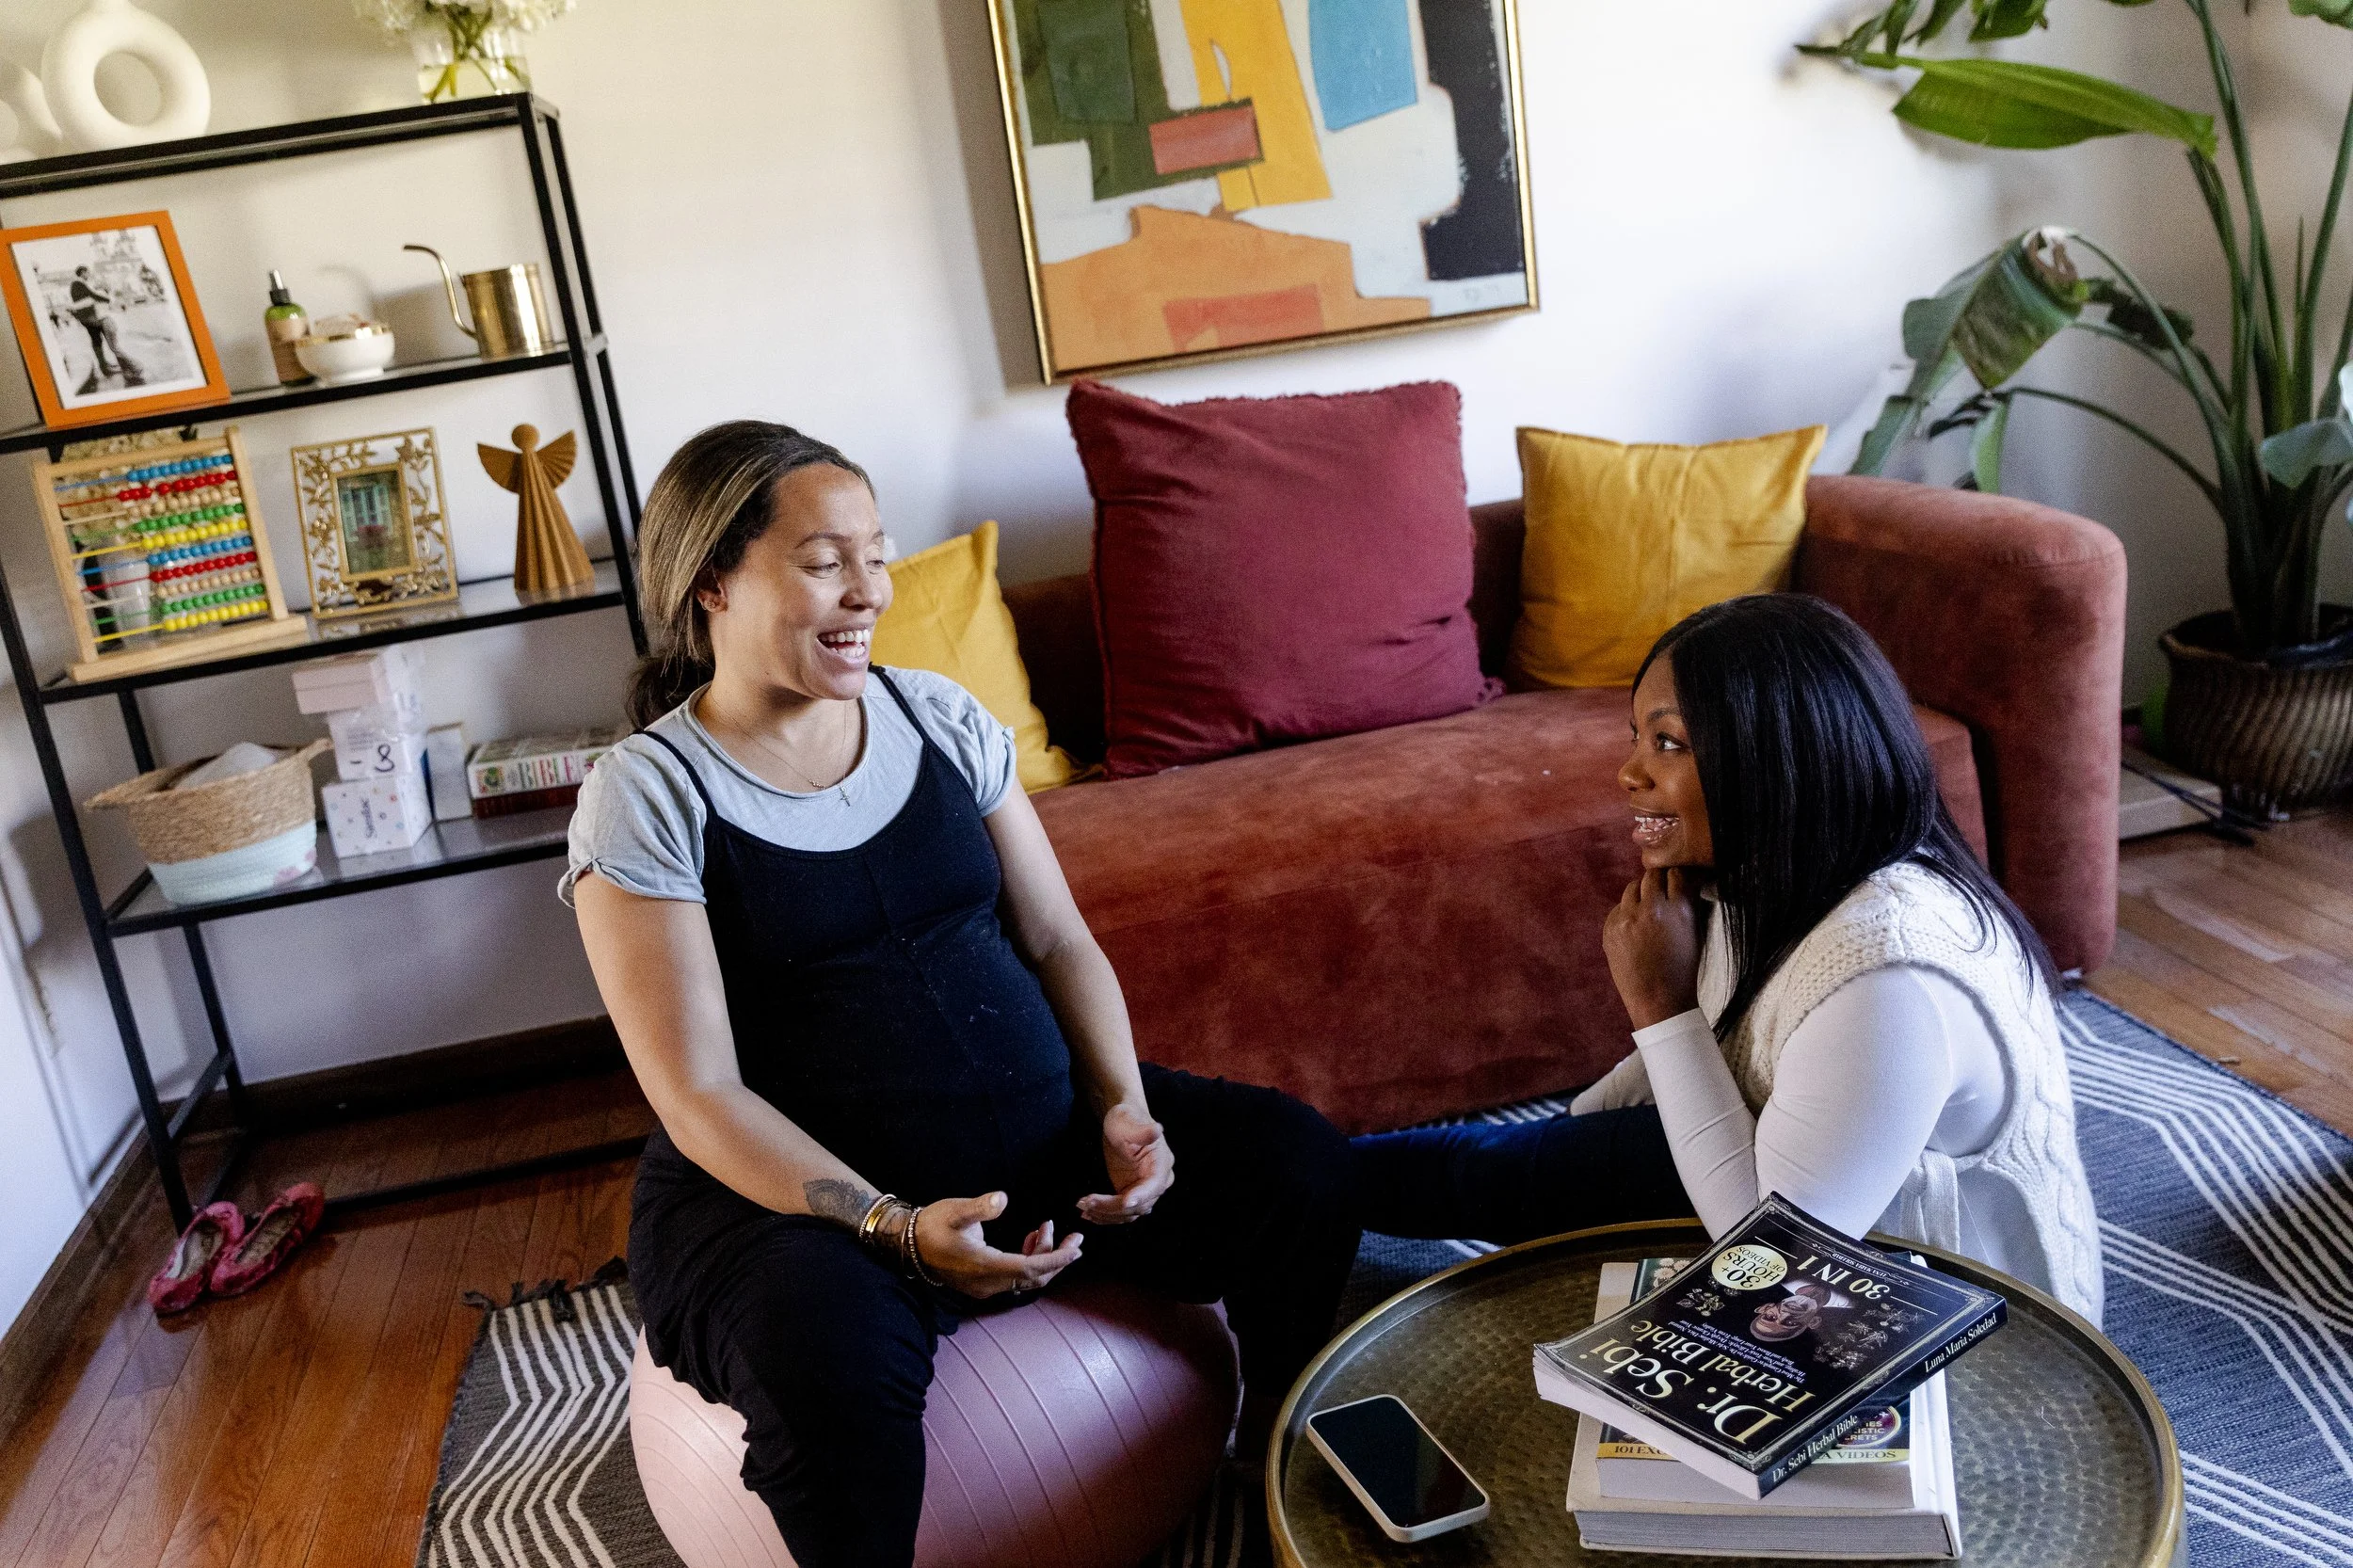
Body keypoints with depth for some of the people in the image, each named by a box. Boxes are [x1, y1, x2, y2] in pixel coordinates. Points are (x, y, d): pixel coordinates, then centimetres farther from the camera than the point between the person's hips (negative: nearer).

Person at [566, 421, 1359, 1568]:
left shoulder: (939, 715, 7)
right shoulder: (648, 795, -7)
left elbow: (1058, 939, 8)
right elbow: (700, 1095, -13)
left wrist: (1124, 1106, -10)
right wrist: (894, 1226, -25)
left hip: (1041, 1131, 5)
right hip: (802, 1187, -4)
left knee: (1301, 1166, -12)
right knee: (828, 1362, -38)